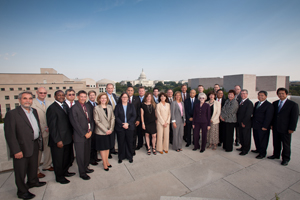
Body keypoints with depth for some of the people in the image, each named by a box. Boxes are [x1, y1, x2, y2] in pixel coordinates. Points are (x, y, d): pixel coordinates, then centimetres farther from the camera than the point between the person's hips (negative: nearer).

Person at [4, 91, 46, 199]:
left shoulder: (34, 111, 6)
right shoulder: (12, 114, -15)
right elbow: (10, 134, -17)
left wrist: (40, 141, 9)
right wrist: (16, 150, -19)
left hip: (35, 145, 7)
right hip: (22, 147, -6)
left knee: (33, 166, 24)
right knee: (21, 171, 11)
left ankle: (32, 181, 46)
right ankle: (22, 191, 29)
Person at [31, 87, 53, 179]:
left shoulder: (49, 103, 9)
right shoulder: (32, 103, -8)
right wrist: (44, 128, -12)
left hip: (49, 131, 5)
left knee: (48, 150, 15)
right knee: (37, 152, 6)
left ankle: (47, 166, 34)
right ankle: (36, 171, 22)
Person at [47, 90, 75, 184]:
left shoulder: (65, 106, 8)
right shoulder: (52, 108, -15)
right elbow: (52, 126, -17)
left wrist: (72, 133, 7)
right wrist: (58, 140, -17)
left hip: (68, 138, 7)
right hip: (58, 140, -7)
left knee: (67, 157, 21)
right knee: (58, 159, 12)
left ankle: (65, 171, 42)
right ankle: (59, 177, 31)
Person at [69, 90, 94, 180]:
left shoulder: (88, 106, 7)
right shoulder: (74, 108, -12)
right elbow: (75, 123, -13)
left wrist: (90, 131, -1)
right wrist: (84, 134, -11)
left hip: (88, 134, 6)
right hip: (79, 136, -5)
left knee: (87, 153, 16)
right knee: (80, 155, 8)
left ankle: (85, 168, 37)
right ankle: (82, 173, 25)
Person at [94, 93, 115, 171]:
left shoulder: (110, 107, 4)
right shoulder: (96, 108, -8)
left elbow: (112, 118, 3)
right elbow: (97, 121, -11)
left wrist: (111, 129, -8)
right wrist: (105, 130, -14)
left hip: (109, 131, 4)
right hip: (101, 132, -4)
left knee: (108, 147, 15)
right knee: (102, 148, 7)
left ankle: (106, 161, 31)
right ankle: (105, 164, 21)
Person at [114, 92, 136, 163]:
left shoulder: (131, 106, 7)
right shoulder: (118, 106, 5)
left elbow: (134, 116, 0)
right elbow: (116, 116, -1)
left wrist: (128, 123, -12)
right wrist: (122, 124, -12)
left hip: (130, 127, 1)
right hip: (120, 127, 0)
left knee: (129, 142, 6)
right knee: (121, 142, 6)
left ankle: (130, 156, 23)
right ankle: (121, 157, 23)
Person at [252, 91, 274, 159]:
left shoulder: (269, 105, -12)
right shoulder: (256, 103, 12)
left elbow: (268, 117, -15)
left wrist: (265, 126, -18)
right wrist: (253, 122, 9)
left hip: (262, 127, -7)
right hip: (255, 125, 7)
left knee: (263, 140, 5)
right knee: (256, 138, 17)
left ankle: (262, 153, 19)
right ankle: (258, 149, 35)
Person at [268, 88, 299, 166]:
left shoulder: (293, 104, -7)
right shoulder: (274, 103, 6)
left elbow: (294, 117, -8)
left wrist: (291, 129, -11)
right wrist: (272, 124, 6)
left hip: (285, 129, -4)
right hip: (275, 128, 4)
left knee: (286, 144, 9)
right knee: (276, 143, 16)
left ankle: (285, 159, 25)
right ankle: (276, 155, 33)